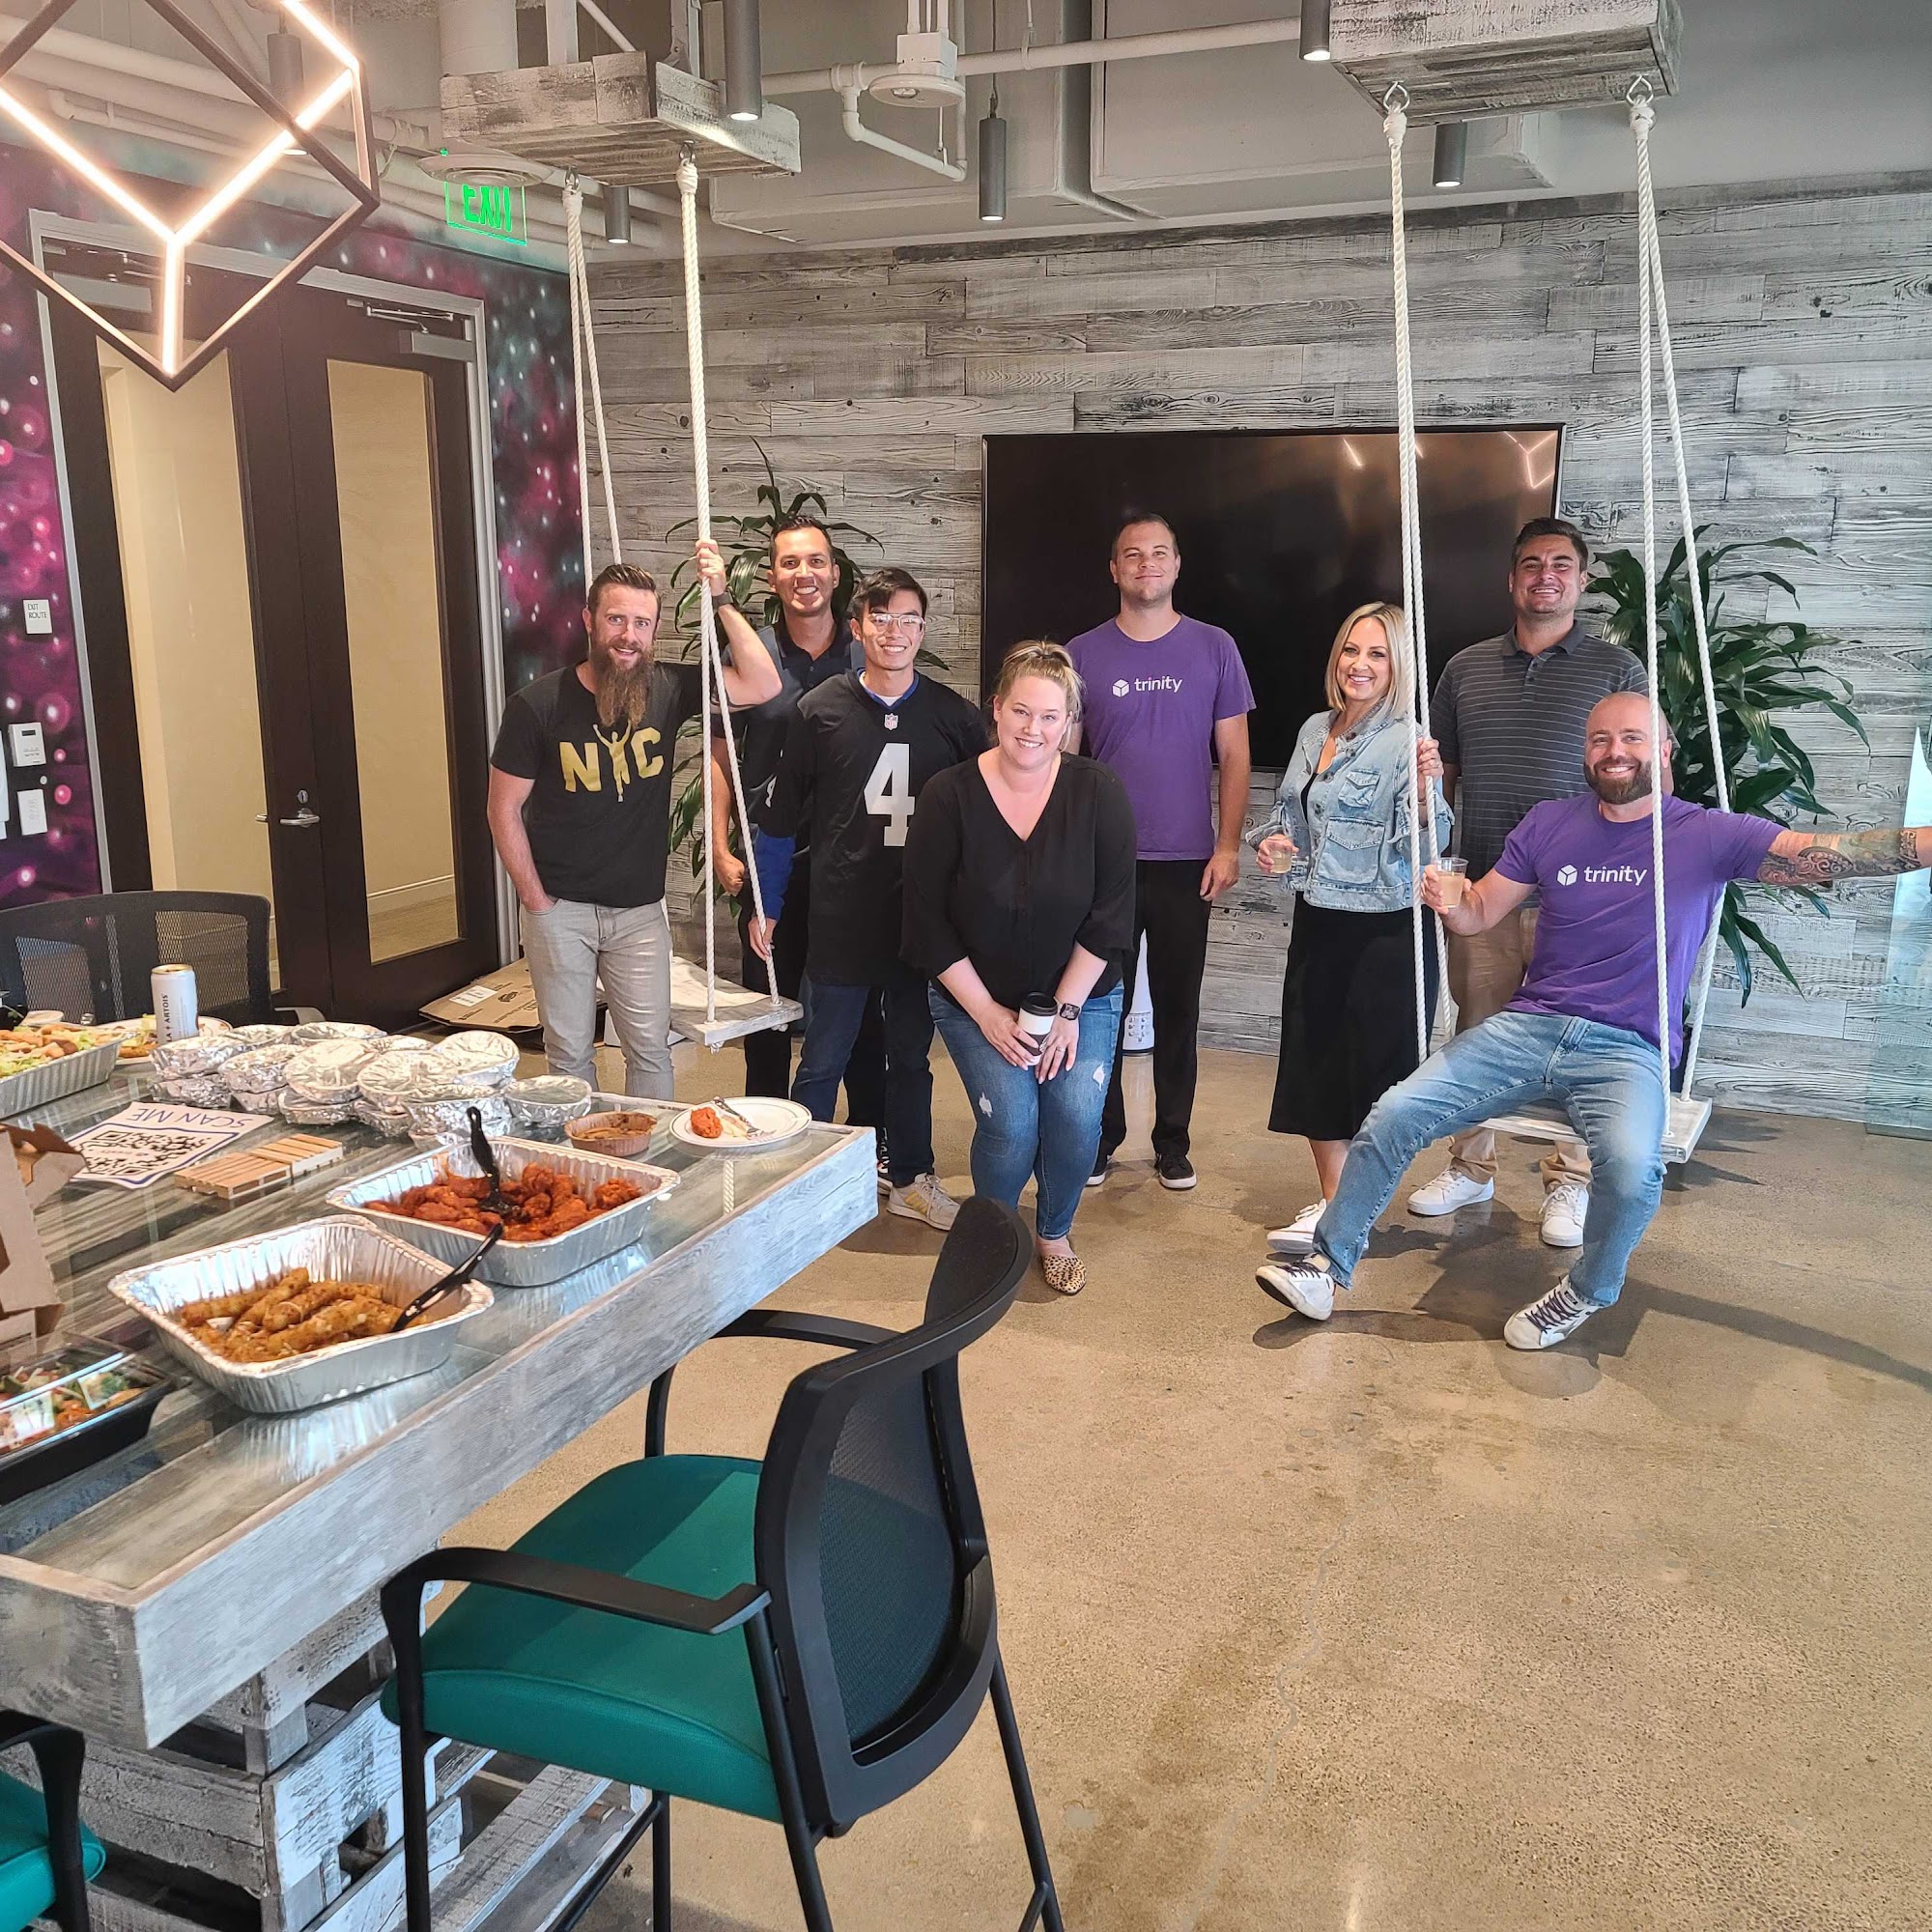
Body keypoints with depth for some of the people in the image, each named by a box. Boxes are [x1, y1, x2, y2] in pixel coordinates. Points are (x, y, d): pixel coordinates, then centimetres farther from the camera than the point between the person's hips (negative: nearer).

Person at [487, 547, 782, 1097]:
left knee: (651, 1048, 7)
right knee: (570, 1052, 9)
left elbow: (763, 685, -11)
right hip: (560, 908, -2)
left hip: (640, 908, 2)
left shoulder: (668, 690, -4)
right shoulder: (537, 705, -10)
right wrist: (535, 900, -6)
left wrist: (720, 600, -14)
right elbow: (504, 808, -4)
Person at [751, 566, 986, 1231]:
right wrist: (767, 908, 4)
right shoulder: (820, 710, -3)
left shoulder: (955, 716, 0)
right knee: (822, 1063, 7)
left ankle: (910, 1179, 30)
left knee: (911, 1057, 15)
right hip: (840, 920, -2)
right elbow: (782, 818, 3)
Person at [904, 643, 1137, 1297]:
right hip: (975, 1001, -1)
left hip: (1081, 996, 1)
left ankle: (1054, 1232, 14)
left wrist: (1066, 1008, -11)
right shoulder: (949, 796, -13)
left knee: (1078, 1118, -17)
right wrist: (987, 1014, -11)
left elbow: (1110, 914, -9)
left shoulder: (1099, 793, -11)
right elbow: (927, 923, -9)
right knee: (1010, 1123, -17)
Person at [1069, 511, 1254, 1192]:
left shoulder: (1213, 649, 3)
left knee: (1178, 1007, 8)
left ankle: (1172, 1141, 20)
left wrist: (1228, 846, -3)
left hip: (1187, 862, 0)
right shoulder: (1082, 655, 3)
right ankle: (1100, 1136, 19)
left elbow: (1234, 756, 4)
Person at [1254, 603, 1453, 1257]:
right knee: (1315, 1059, 12)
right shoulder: (1315, 731, 8)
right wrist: (1276, 843, 2)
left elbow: (1425, 843, -19)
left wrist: (1424, 787, -36)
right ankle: (1331, 1200, 26)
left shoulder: (1406, 742, -11)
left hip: (1386, 929, -7)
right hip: (1318, 921, 7)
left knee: (1374, 1067, 2)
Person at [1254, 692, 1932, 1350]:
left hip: (1626, 1050, -3)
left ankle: (1586, 1294, -2)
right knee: (1395, 1114, -14)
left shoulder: (1709, 836, 1)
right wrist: (1447, 902, -11)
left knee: (1632, 1168, -33)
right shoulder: (1550, 824, 10)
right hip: (1527, 1026, 3)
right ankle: (1329, 1265, 2)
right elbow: (1481, 912, 11)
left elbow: (1831, 853, -7)